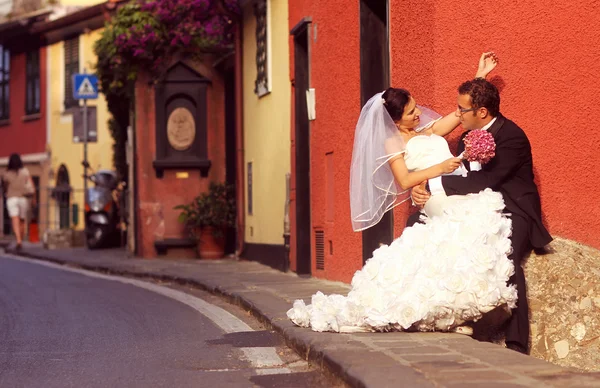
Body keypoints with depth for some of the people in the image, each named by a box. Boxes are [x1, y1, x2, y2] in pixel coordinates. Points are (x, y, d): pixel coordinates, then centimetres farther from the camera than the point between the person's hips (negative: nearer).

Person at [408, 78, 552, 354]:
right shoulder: (468, 136, 11)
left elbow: (484, 182, -25)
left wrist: (435, 184, -22)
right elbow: (458, 177, 10)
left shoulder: (511, 137, -15)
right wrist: (423, 190, -11)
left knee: (504, 259, -37)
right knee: (417, 222, -1)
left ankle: (516, 344, -34)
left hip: (512, 212, -9)